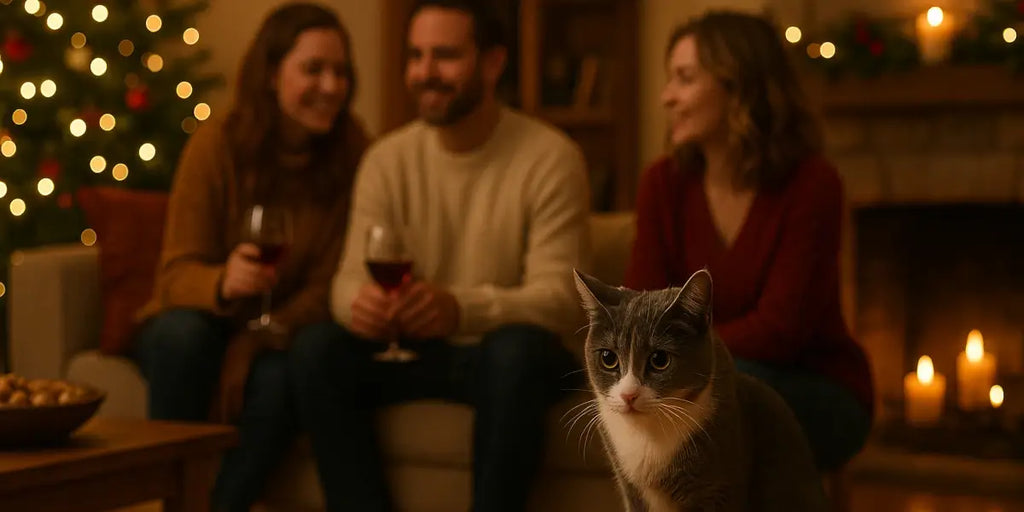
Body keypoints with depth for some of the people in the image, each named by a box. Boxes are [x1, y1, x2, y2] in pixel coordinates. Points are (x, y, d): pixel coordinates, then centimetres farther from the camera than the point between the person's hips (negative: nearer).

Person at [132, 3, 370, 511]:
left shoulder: (351, 152, -9)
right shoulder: (216, 143, -13)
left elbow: (326, 285, -8)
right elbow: (176, 272, -15)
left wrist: (251, 347, -24)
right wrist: (222, 283, -39)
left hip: (274, 338, 1)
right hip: (194, 327, 0)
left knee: (280, 377, -32)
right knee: (183, 333, -34)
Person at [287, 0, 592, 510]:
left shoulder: (551, 158, -11)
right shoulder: (387, 159, 1)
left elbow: (562, 297, -18)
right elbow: (351, 276, -3)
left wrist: (461, 309, -38)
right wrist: (359, 302, -30)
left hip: (507, 355, -3)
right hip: (414, 352, 4)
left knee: (517, 348, -36)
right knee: (316, 349, -22)